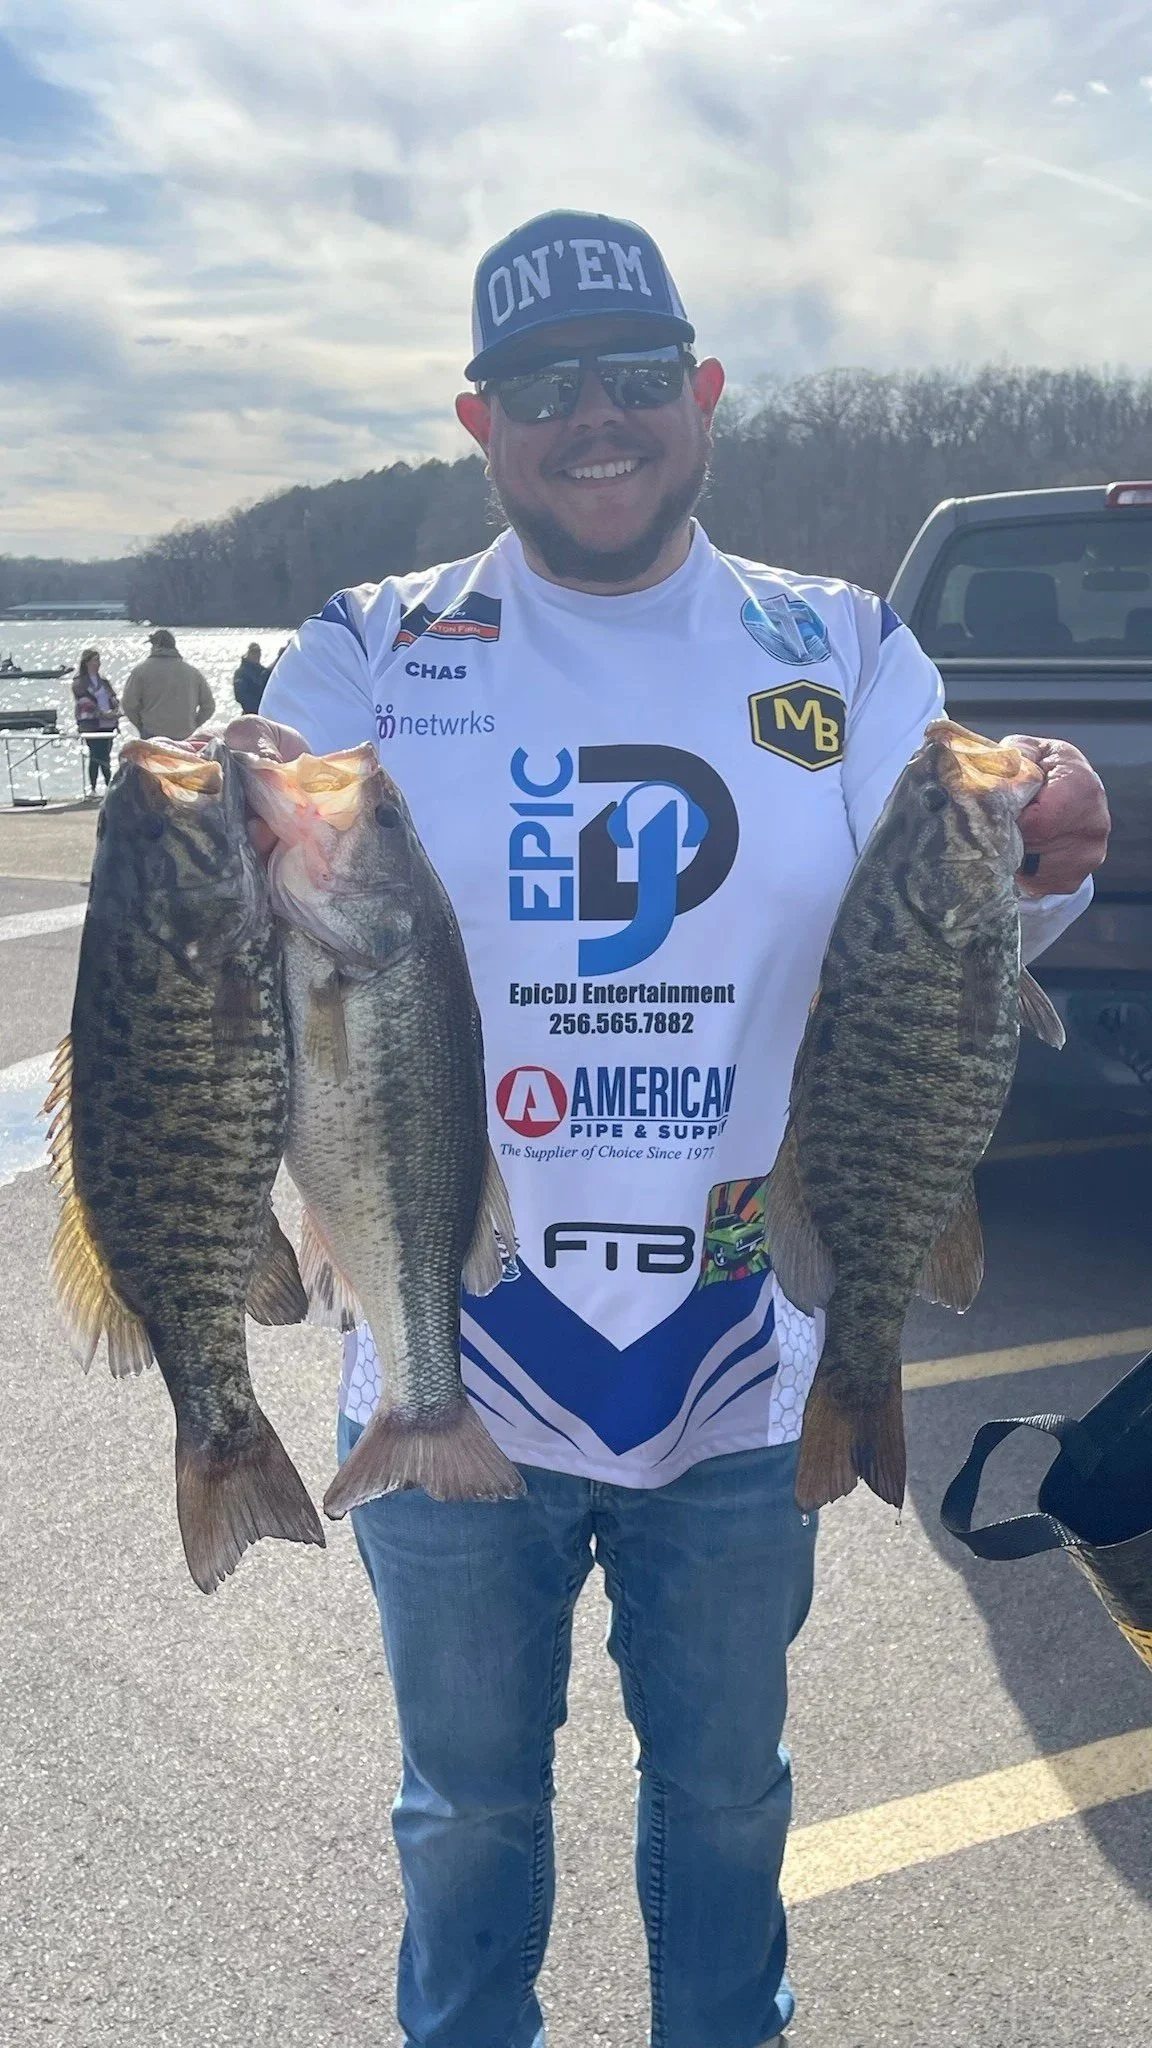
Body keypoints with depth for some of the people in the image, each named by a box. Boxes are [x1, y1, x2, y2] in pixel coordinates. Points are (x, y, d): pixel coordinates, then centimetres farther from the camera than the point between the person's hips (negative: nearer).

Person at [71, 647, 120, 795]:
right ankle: (93, 787, -5)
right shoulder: (79, 683, -3)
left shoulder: (102, 680, 16)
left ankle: (109, 785, 15)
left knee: (105, 756, 9)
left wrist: (116, 710, -7)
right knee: (96, 756, -9)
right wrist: (102, 714, -21)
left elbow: (113, 697, 14)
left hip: (107, 724, 5)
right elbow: (86, 702, -13)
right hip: (91, 724, -5)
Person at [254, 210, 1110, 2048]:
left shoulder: (845, 653, -1)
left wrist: (1039, 869, -31)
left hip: (747, 1378, 1)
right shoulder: (375, 654, -5)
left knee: (726, 1787, 26)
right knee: (470, 1801, 24)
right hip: (452, 1373, -1)